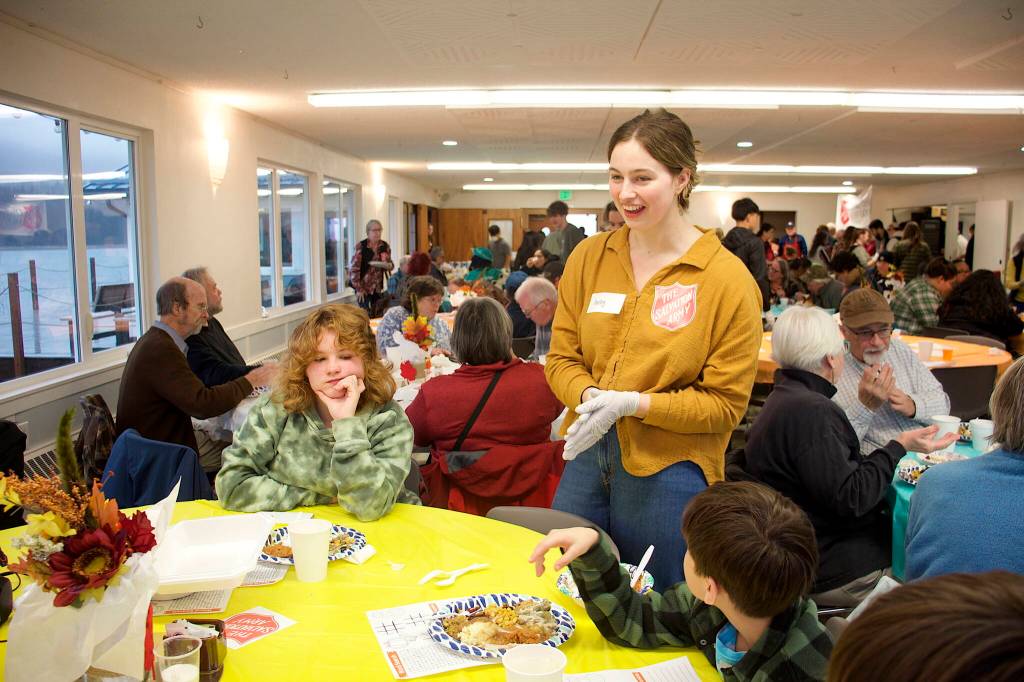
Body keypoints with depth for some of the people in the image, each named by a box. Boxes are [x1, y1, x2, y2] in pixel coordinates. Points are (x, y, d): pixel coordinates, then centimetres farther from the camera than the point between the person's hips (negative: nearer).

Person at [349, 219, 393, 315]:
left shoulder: (385, 246, 2)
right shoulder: (361, 246, -13)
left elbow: (390, 264, 14)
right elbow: (354, 268, -13)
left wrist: (388, 265, -12)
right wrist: (358, 289, -15)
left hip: (379, 288, 5)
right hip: (364, 287, -5)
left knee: (378, 316, 7)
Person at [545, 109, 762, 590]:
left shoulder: (728, 279, -10)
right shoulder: (589, 258, 2)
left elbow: (725, 404, -9)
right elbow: (562, 357, 6)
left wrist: (631, 403, -20)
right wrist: (589, 397, -16)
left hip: (669, 474, -4)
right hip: (586, 458, 4)